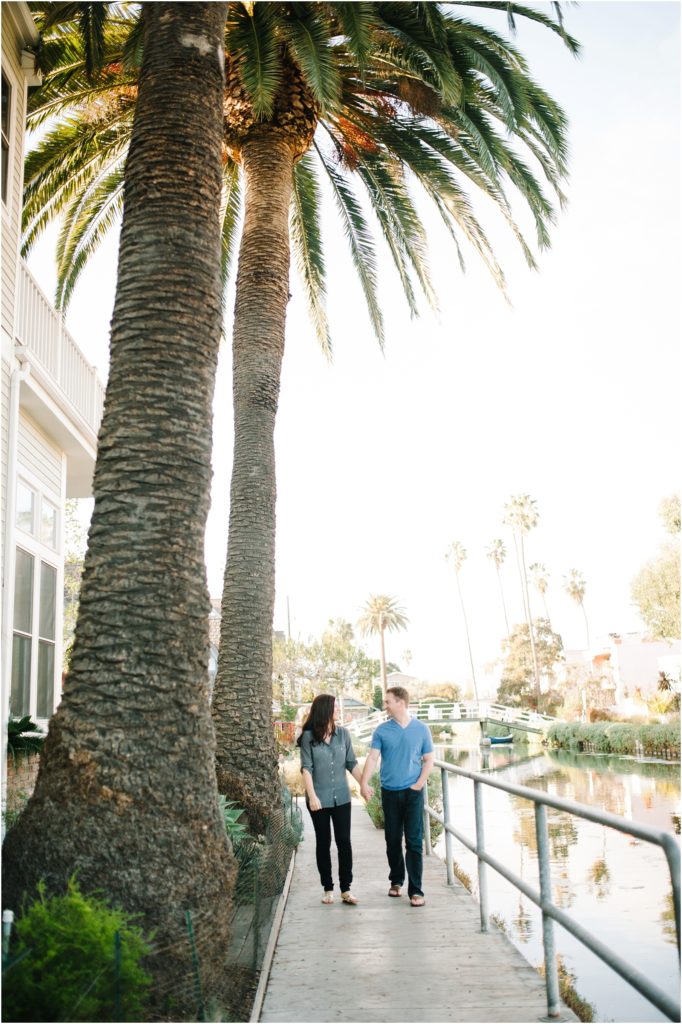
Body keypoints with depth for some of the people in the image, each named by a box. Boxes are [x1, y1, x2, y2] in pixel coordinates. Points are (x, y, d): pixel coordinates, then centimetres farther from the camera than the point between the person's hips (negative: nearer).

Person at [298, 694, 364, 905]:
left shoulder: (343, 733, 2)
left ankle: (346, 889, 9)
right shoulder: (308, 737, -7)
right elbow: (306, 768, -8)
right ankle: (328, 888, 18)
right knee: (323, 843, 7)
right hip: (319, 799, -2)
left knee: (344, 842, 2)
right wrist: (312, 796, -14)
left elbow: (352, 763, 6)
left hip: (341, 798, 2)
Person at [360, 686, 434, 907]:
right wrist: (364, 783, -18)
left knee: (414, 841, -5)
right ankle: (396, 880, 28)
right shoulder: (382, 731, 1)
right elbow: (372, 758, -5)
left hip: (412, 792, -2)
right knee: (393, 840, 10)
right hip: (389, 792, 2)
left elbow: (429, 760, 5)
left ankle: (415, 890, -1)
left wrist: (419, 784, -6)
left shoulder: (421, 729, 0)